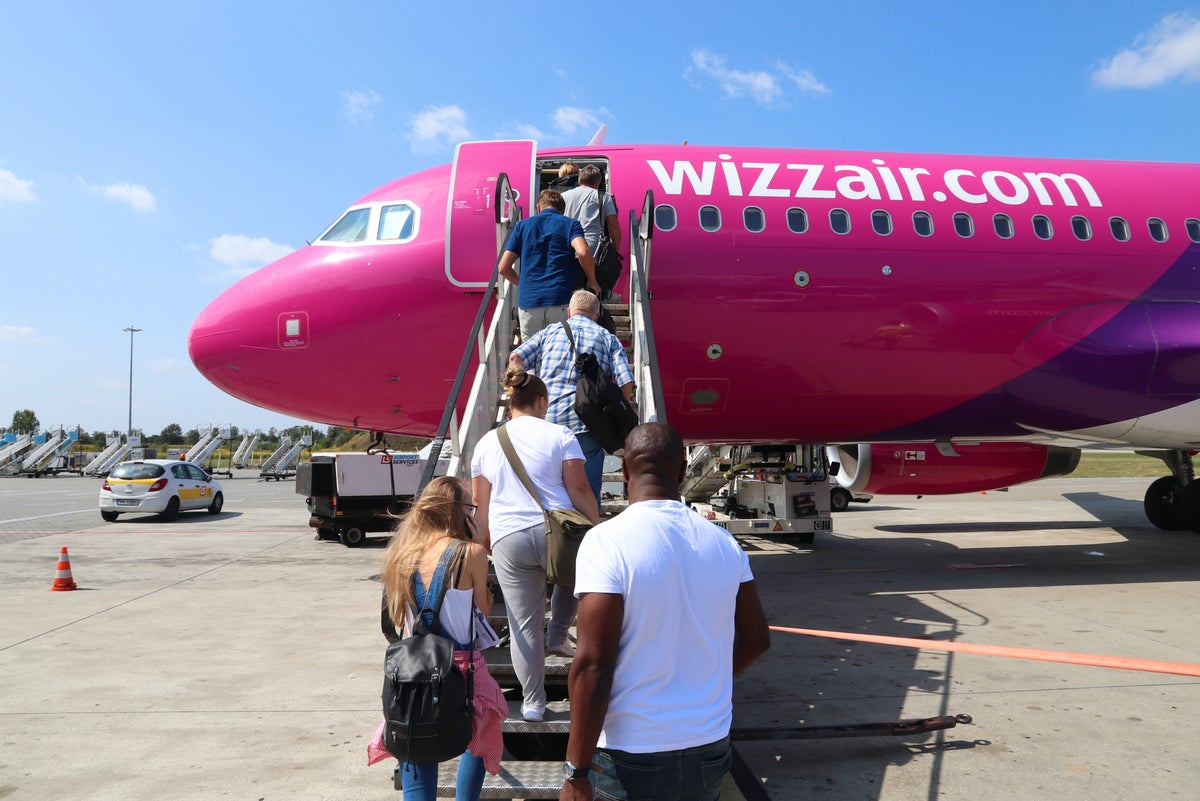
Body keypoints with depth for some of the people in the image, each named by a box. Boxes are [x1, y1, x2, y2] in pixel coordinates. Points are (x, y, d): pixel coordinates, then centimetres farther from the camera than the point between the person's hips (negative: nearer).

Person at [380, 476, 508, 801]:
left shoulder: (403, 553, 2)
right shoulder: (471, 552, -13)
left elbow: (396, 619, 10)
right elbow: (484, 608, -1)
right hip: (462, 669, -4)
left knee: (418, 755, 14)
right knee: (481, 740, 24)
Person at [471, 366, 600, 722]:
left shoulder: (486, 443, 12)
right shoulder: (560, 436, 2)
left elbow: (481, 501, 15)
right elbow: (579, 489, -4)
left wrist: (486, 539, 27)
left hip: (507, 540, 2)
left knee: (524, 625, 8)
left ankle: (532, 702, 16)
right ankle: (557, 637, 36)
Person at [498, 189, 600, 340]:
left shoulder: (523, 225, 15)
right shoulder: (570, 224, 9)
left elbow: (504, 267, 10)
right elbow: (583, 252, -13)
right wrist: (593, 282, 2)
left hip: (528, 302, 2)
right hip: (561, 300, -2)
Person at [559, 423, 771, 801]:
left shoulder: (607, 541, -17)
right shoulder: (724, 543, -2)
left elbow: (593, 665, -20)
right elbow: (756, 639, 8)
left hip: (631, 758, -4)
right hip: (710, 752, 5)